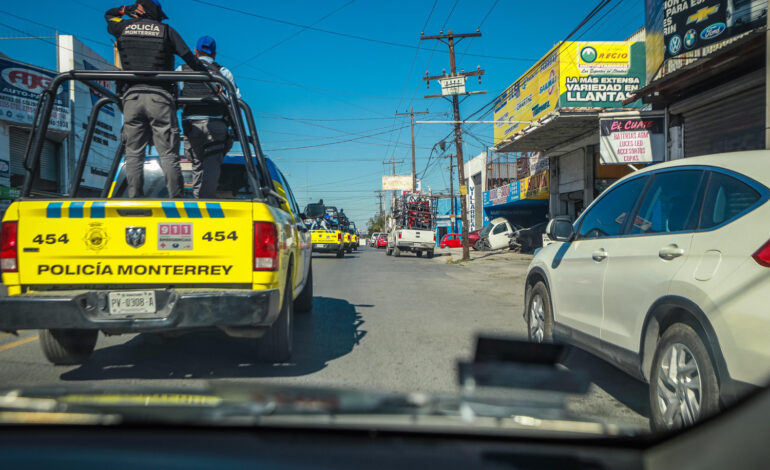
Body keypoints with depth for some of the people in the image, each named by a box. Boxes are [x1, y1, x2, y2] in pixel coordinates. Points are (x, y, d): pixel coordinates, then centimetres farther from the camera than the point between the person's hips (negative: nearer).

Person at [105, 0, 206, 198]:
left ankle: (134, 200, 1)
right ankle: (176, 199, -7)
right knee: (168, 155, -3)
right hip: (160, 96, -2)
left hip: (131, 96, 2)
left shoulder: (124, 27, 14)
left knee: (133, 154, 5)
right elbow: (189, 57, 6)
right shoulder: (166, 31, 8)